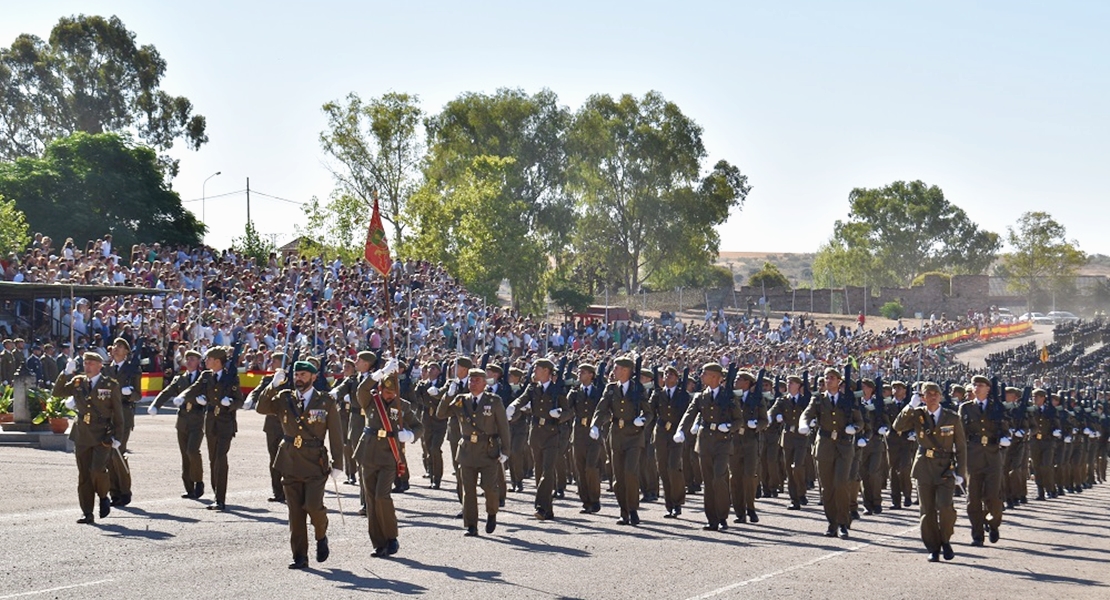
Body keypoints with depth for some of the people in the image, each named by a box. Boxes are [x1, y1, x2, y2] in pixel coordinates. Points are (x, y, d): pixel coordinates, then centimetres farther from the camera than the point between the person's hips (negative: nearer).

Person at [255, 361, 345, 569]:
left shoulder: (326, 402, 1)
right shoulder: (284, 399, 8)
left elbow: (336, 435, 1)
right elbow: (262, 408, -5)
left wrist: (337, 464, -3)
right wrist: (273, 386, -15)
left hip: (315, 465, -3)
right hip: (290, 464, 3)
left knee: (313, 505, -16)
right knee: (295, 512, 3)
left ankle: (321, 537, 15)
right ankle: (299, 556, 10)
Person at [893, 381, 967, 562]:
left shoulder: (953, 418, 1)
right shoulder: (917, 414, 3)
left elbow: (961, 447, 4)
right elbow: (898, 427, -12)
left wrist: (960, 472, -3)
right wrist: (910, 407, -19)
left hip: (946, 470, -1)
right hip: (924, 470, 1)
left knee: (945, 507, -17)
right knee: (927, 512, 1)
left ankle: (946, 541, 8)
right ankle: (933, 549, 14)